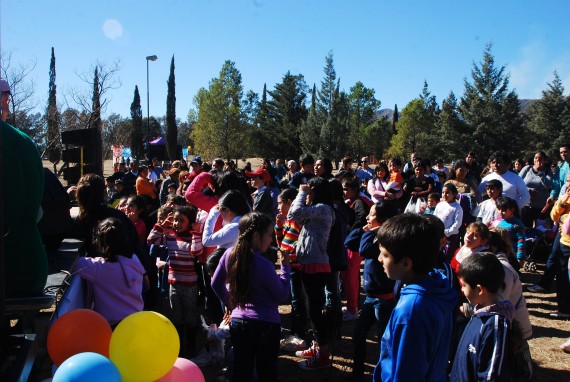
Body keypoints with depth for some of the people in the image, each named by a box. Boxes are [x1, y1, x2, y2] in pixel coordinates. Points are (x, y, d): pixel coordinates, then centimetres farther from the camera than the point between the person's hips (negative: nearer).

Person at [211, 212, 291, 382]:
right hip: (265, 325, -5)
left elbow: (216, 284, 10)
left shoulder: (230, 254, -4)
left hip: (237, 322, 5)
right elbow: (282, 295, -7)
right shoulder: (264, 265, -20)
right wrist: (285, 266, -1)